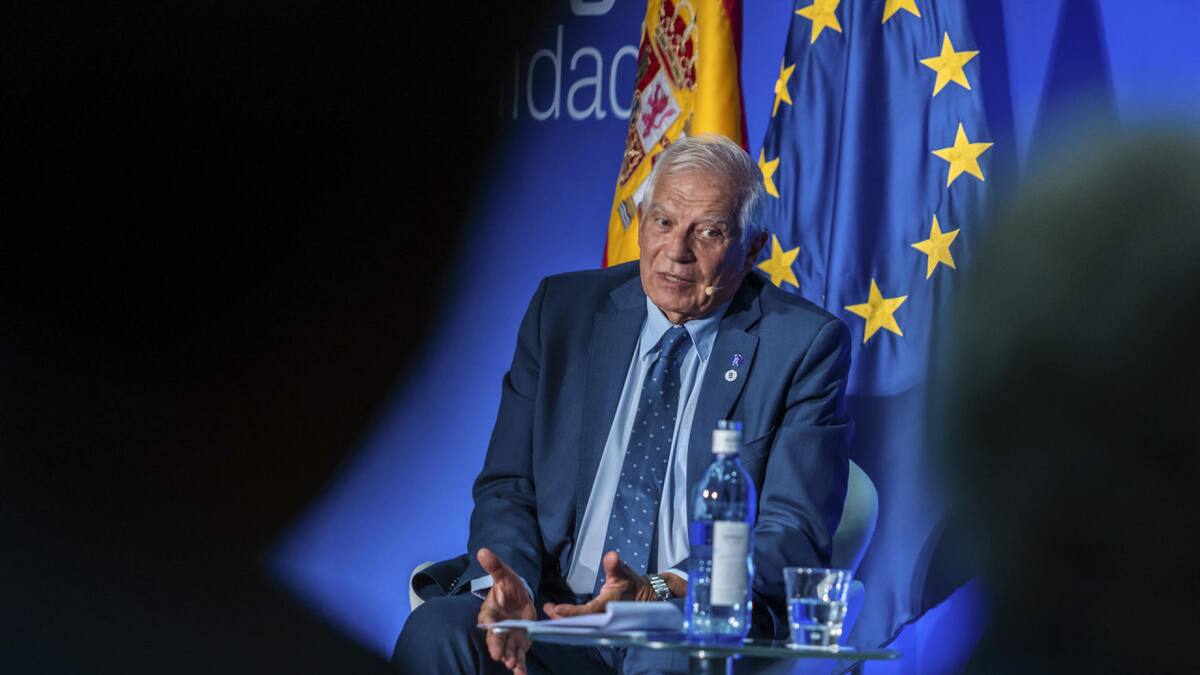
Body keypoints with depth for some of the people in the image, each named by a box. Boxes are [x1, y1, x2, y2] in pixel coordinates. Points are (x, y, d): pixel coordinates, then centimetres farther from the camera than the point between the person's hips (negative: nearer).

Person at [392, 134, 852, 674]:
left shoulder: (806, 344, 1)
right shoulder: (562, 309, 11)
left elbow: (795, 537, -6)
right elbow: (506, 486, 9)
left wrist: (664, 591, -23)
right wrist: (510, 583, -14)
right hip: (554, 609, 3)